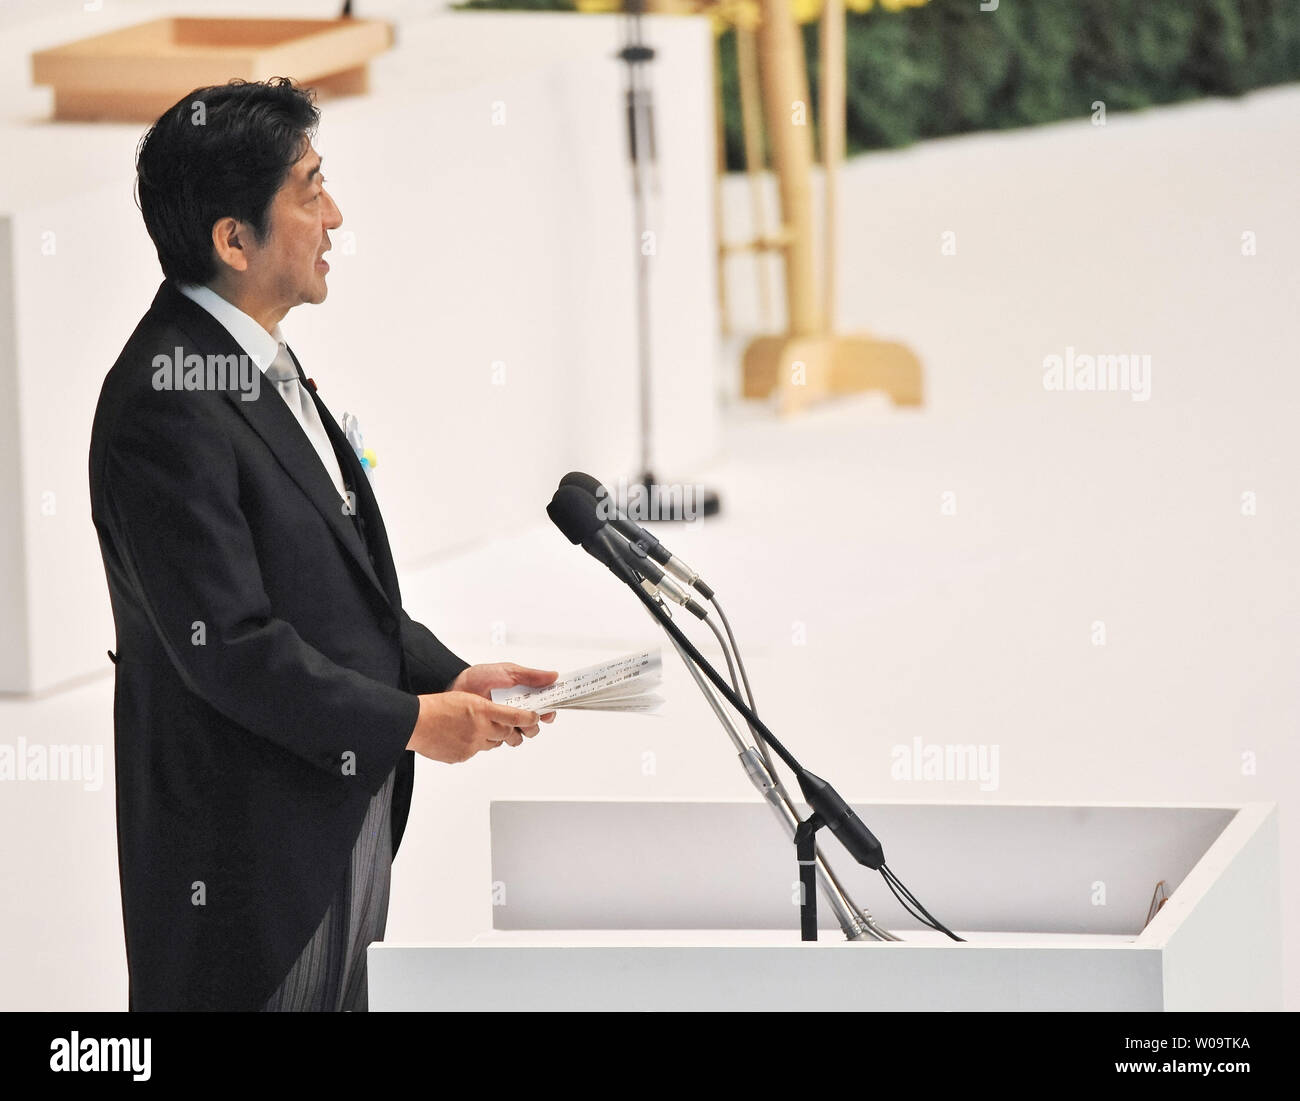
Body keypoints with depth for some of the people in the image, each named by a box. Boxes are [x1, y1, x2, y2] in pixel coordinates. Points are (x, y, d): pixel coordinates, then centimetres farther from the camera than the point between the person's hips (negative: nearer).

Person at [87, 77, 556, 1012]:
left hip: (340, 816, 10)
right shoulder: (167, 407, -22)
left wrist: (448, 675, 6)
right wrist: (409, 722, -16)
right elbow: (229, 648, -23)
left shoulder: (261, 363, 11)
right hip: (247, 857, -10)